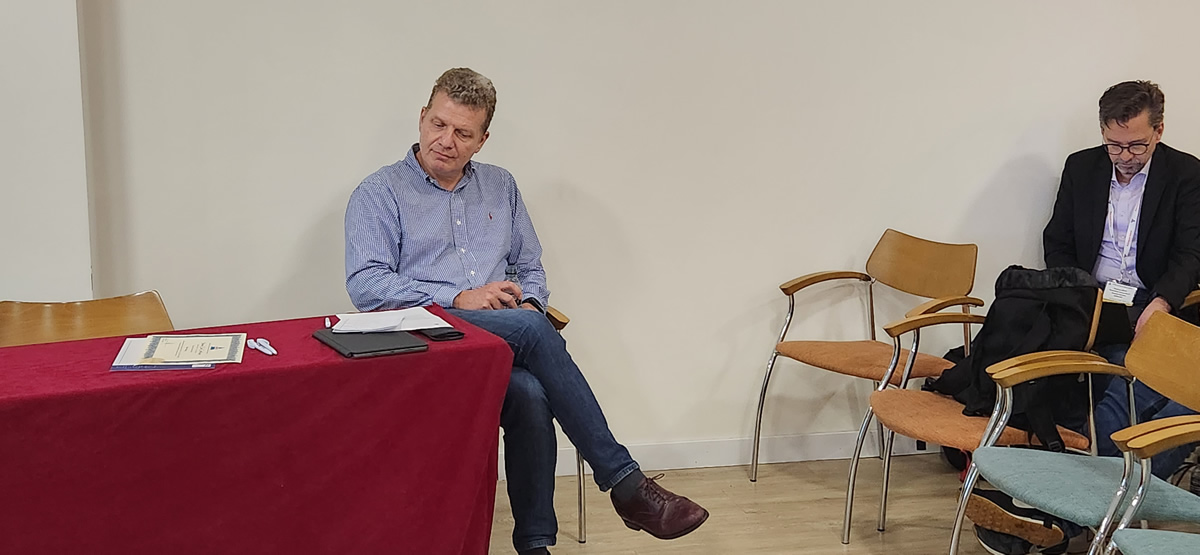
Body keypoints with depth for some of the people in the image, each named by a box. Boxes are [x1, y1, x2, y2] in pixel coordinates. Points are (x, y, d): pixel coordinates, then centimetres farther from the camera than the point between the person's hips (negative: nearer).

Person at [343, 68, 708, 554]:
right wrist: (458, 299, -14)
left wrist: (529, 303, -1)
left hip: (503, 343, 4)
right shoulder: (378, 194, 7)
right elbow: (364, 285, -6)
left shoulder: (501, 187, 21)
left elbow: (530, 267, 24)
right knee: (531, 329, -33)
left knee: (530, 395, -34)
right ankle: (625, 484, -30)